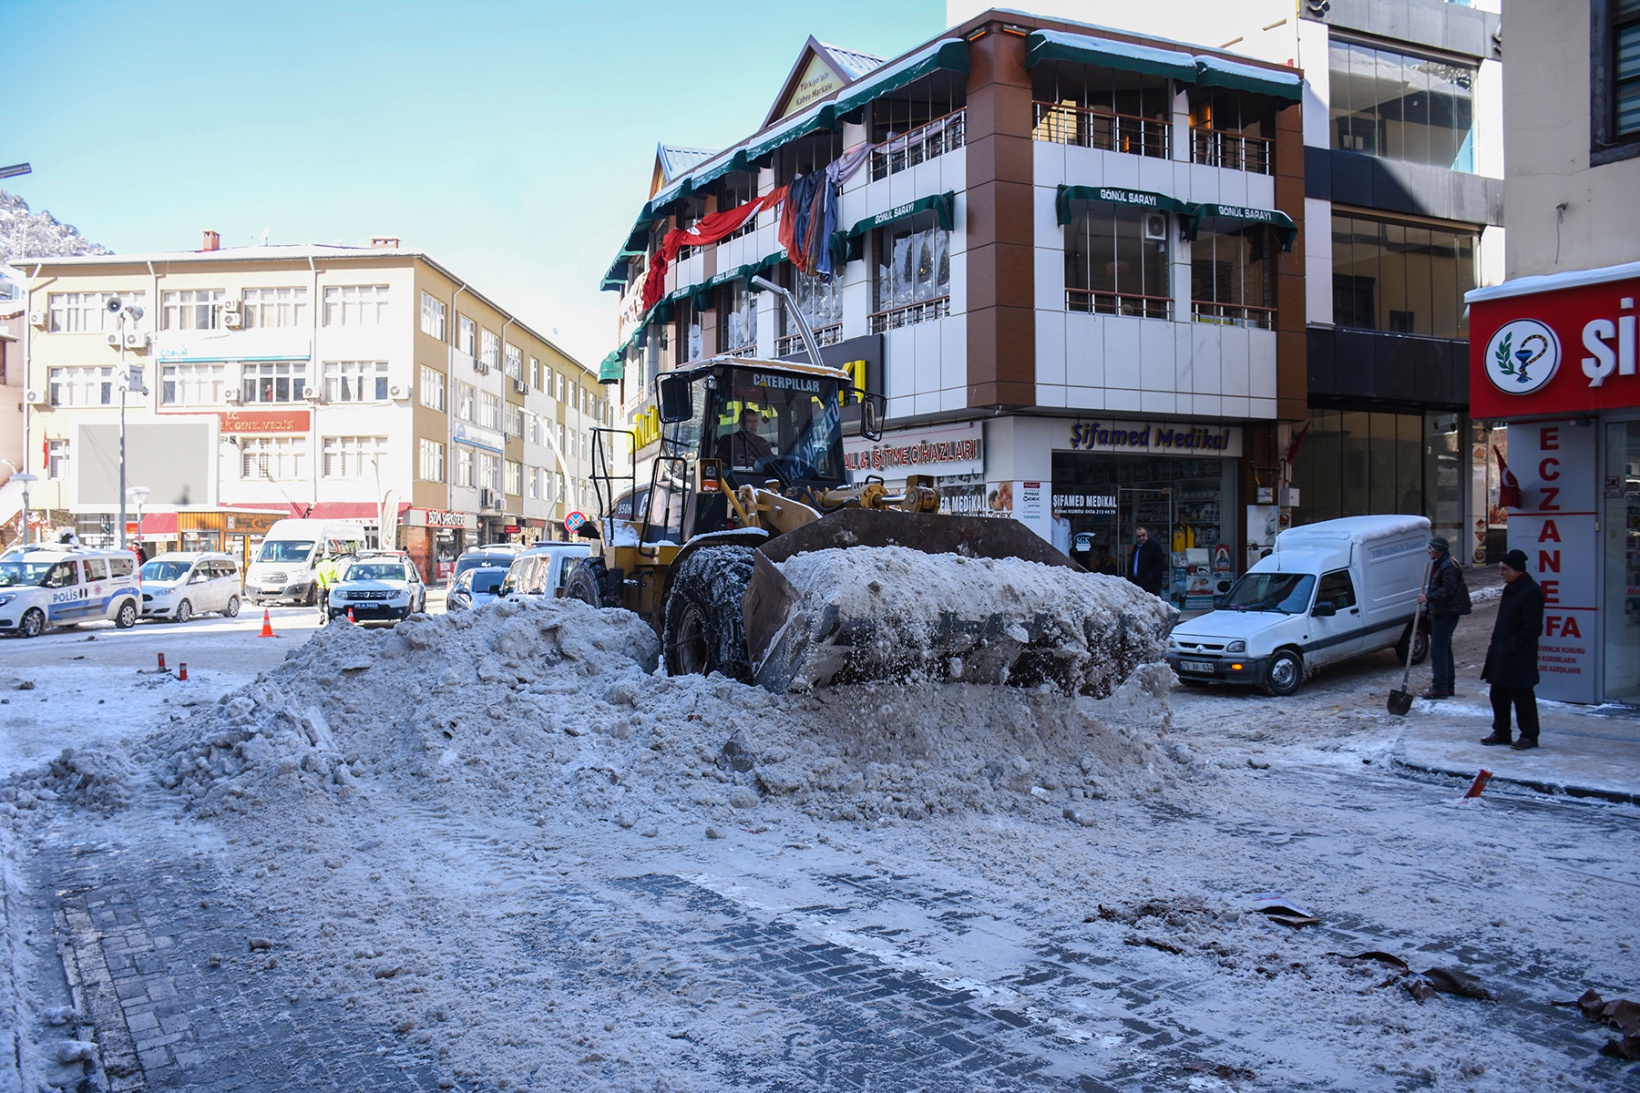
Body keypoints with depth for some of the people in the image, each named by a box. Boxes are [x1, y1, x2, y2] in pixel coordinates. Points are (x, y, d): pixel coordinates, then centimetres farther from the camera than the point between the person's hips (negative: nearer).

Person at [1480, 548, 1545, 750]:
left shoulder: (1531, 591, -16)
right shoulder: (1510, 589, 15)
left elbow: (1532, 627, -19)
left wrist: (1514, 646, -19)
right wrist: (1494, 646, 18)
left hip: (1519, 658, -10)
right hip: (1501, 654, 10)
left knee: (1522, 696, -1)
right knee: (1498, 695, 13)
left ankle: (1529, 736, 8)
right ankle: (1501, 733, 23)